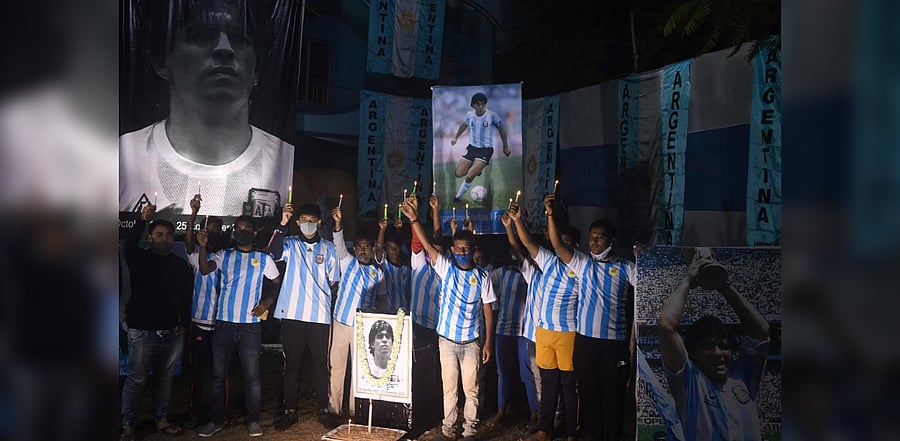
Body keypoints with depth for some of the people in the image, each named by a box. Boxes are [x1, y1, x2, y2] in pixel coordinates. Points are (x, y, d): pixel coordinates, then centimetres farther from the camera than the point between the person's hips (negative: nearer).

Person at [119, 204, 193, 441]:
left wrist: (184, 323, 9)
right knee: (136, 379, 1)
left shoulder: (180, 264, 9)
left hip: (172, 332, 3)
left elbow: (186, 297, 12)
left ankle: (161, 419, 24)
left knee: (164, 377, 12)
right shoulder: (140, 258, 1)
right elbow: (128, 246, -23)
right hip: (142, 331, -3)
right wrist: (142, 220, -33)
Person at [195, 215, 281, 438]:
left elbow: (279, 283, 12)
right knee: (218, 374, 7)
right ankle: (216, 420, 19)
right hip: (224, 322, 2)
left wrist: (267, 301, -5)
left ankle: (253, 420, 14)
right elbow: (205, 269, -10)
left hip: (251, 324, -2)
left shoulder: (264, 259, 7)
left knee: (252, 375, 1)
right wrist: (203, 247, -25)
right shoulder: (224, 255, 9)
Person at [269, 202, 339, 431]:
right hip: (292, 314, 0)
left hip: (320, 316, 0)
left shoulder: (328, 248, 10)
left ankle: (323, 408, 16)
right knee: (292, 363, 7)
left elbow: (334, 280, 13)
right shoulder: (290, 244, 6)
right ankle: (290, 410, 17)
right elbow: (276, 252, -16)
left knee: (320, 363, 5)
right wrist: (283, 222, -24)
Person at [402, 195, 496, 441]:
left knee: (471, 389, 8)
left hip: (471, 342, 0)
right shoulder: (446, 268, -3)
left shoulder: (482, 276, -3)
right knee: (449, 388, 11)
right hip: (447, 340, 1)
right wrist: (413, 218, -28)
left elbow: (487, 311, 0)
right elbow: (427, 245, -16)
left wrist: (488, 342, -3)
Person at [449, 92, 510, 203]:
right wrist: (456, 137, 30)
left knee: (469, 177, -17)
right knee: (459, 174, 2)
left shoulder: (492, 115, -13)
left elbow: (501, 128, 3)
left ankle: (459, 196, 7)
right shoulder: (469, 114, -2)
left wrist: (505, 146, 9)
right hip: (472, 147, 5)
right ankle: (476, 169, 32)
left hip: (486, 149, -5)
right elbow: (464, 124, 21)